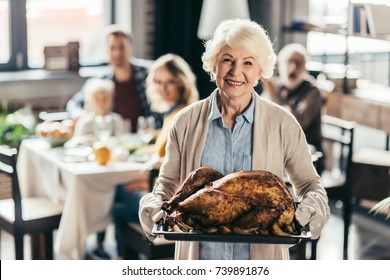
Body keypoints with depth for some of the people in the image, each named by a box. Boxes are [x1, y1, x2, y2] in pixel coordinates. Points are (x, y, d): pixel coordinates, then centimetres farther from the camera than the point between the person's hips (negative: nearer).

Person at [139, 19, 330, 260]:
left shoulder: (283, 124, -4)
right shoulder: (187, 122, -2)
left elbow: (310, 185, 5)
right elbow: (167, 185, 6)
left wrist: (313, 208, -16)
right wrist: (154, 208, -14)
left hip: (262, 254, 0)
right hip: (200, 254, 1)